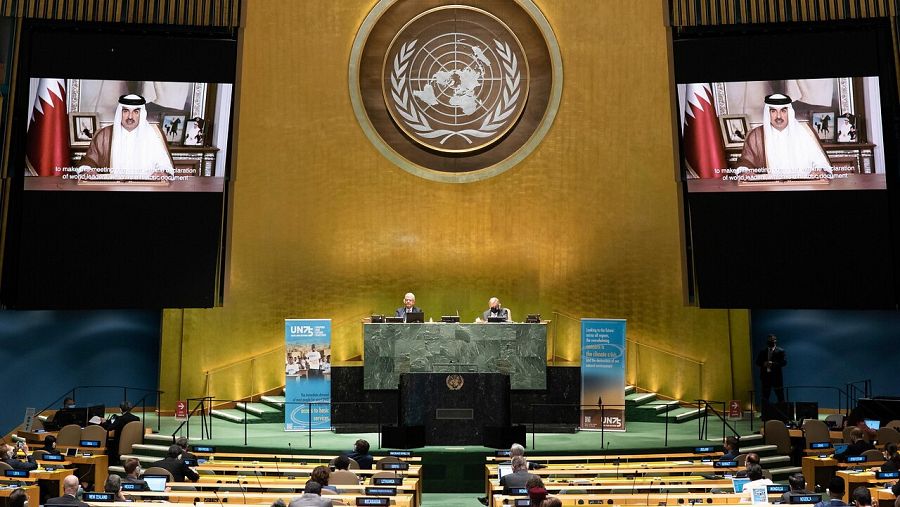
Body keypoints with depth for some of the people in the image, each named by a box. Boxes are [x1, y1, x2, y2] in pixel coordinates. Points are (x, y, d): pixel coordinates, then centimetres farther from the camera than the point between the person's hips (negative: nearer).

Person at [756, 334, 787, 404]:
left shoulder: (780, 351, 1)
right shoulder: (762, 352, 11)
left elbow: (784, 362, -9)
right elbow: (757, 362, 9)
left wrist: (773, 364, -22)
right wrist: (763, 364, -13)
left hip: (777, 377, -3)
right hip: (765, 377, 3)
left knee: (780, 396, 1)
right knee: (765, 396, 7)